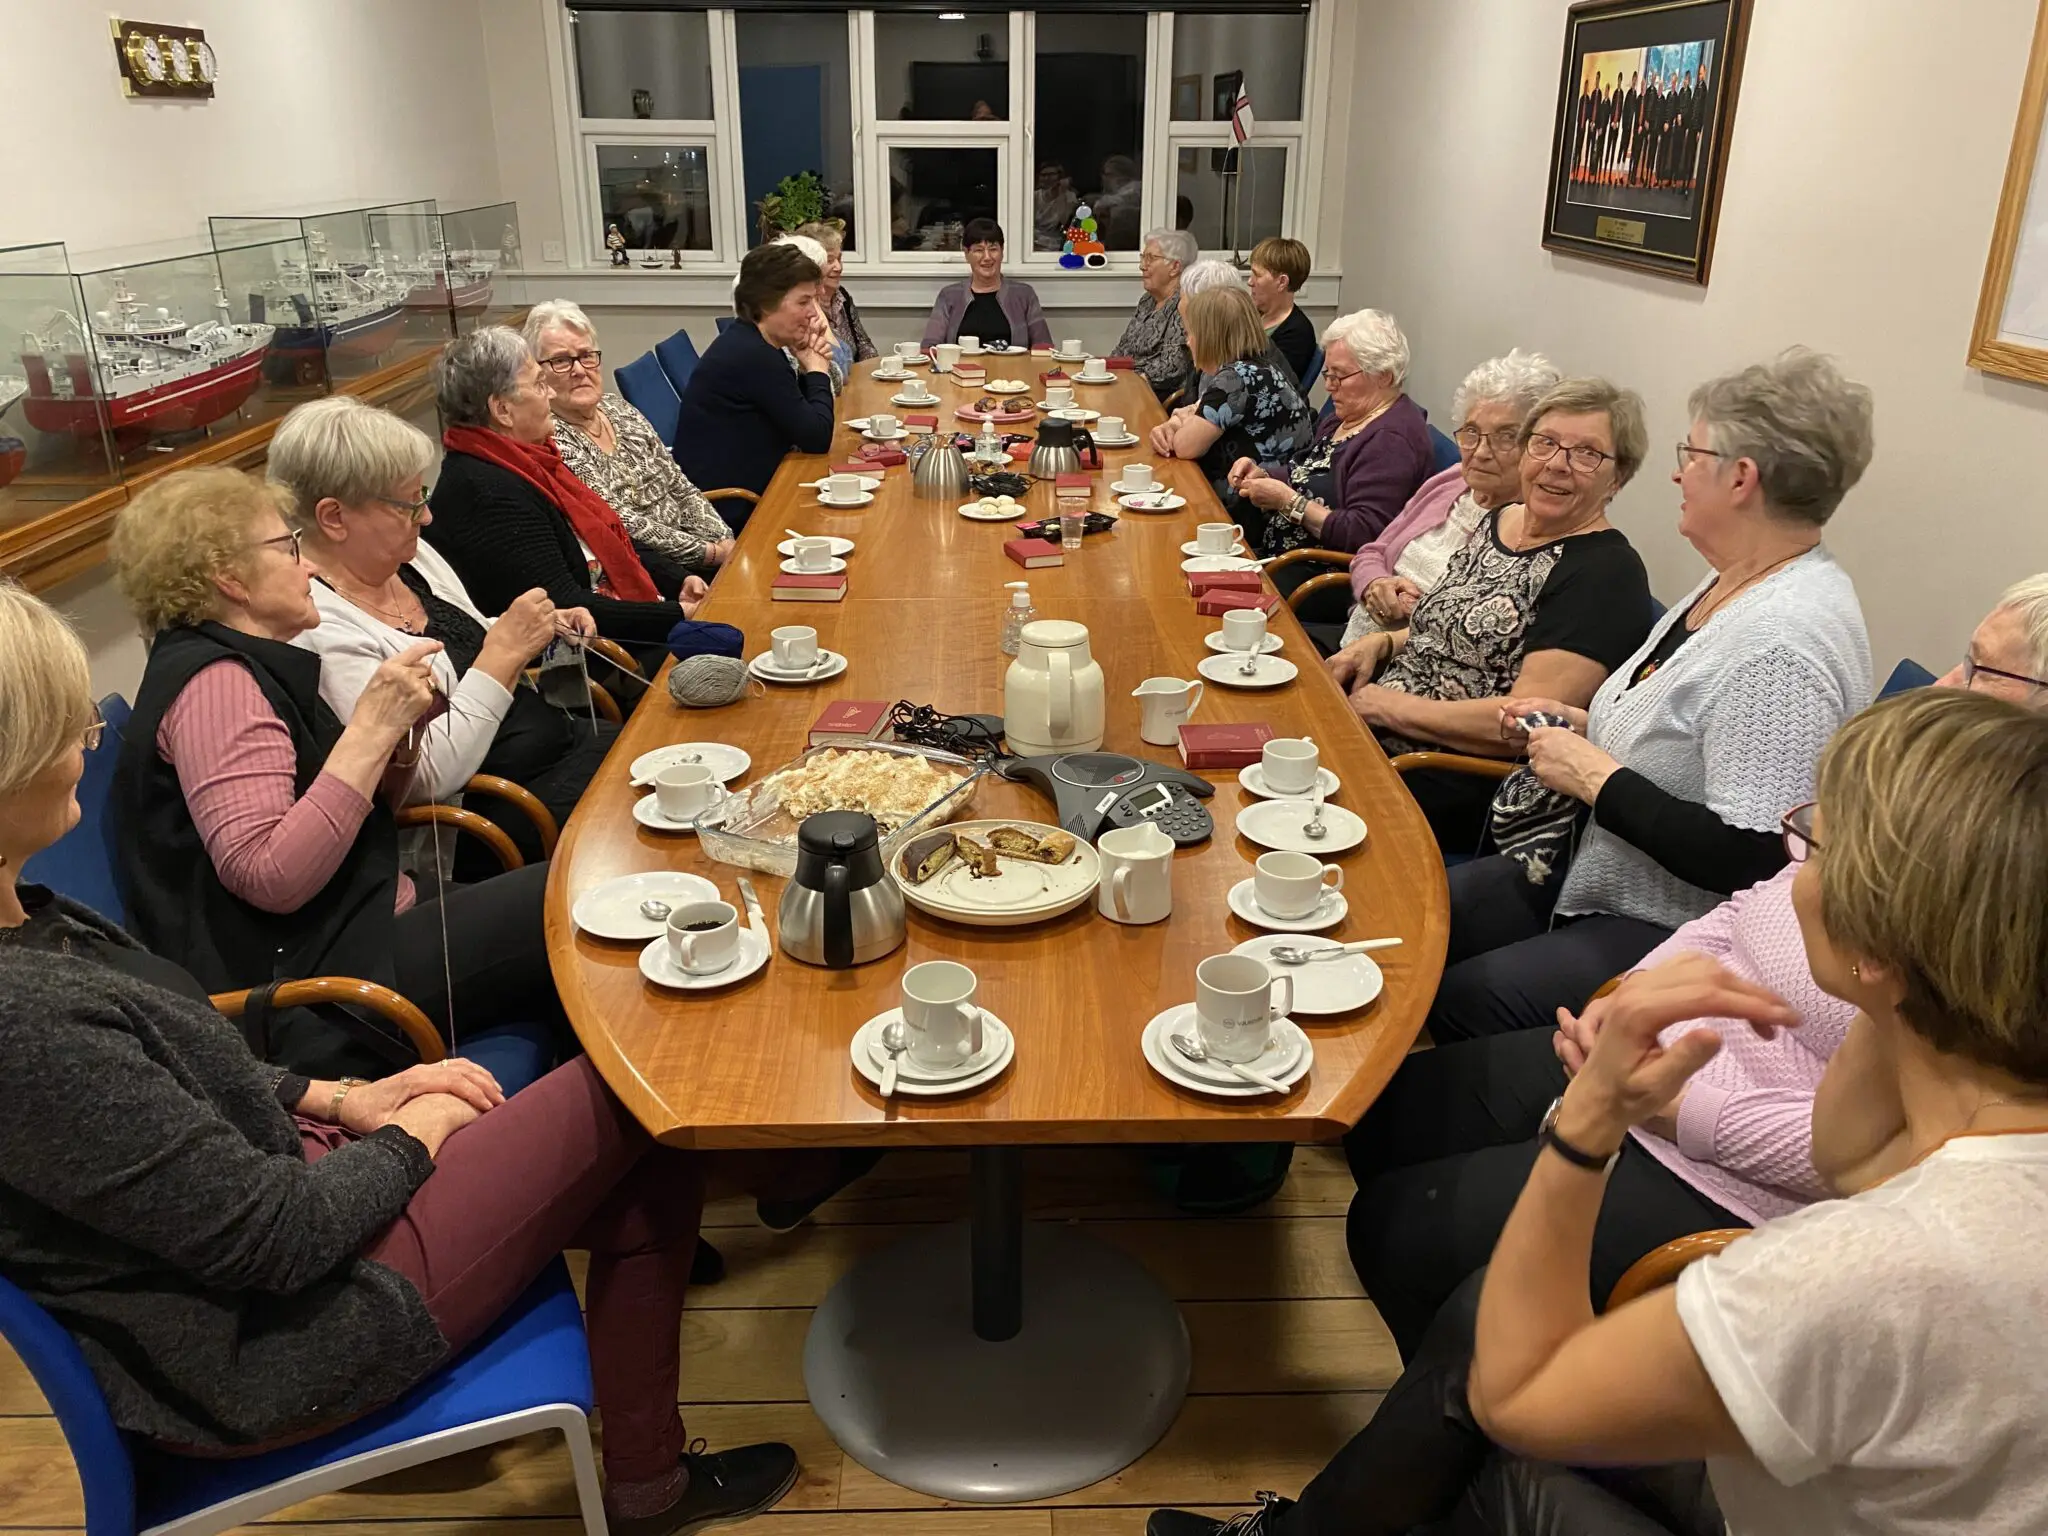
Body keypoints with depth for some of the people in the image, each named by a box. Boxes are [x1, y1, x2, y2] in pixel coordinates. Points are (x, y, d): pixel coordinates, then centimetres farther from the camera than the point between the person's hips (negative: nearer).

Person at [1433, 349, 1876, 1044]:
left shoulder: (1784, 643, -27)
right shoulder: (1731, 583, 6)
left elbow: (1749, 860, -31)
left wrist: (1596, 776, -22)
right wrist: (1582, 725, 5)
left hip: (1668, 934, -10)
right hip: (1593, 874, 10)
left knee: (1458, 1003, -16)